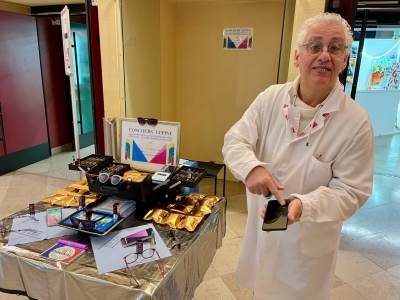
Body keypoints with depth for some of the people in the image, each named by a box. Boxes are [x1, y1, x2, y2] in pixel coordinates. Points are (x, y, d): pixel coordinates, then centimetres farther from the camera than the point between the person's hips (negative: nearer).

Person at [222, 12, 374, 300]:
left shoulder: (356, 121, -18)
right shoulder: (270, 98, -9)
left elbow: (350, 190, -15)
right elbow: (235, 141, -9)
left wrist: (303, 205, -33)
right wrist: (251, 167, -31)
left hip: (310, 240, -2)